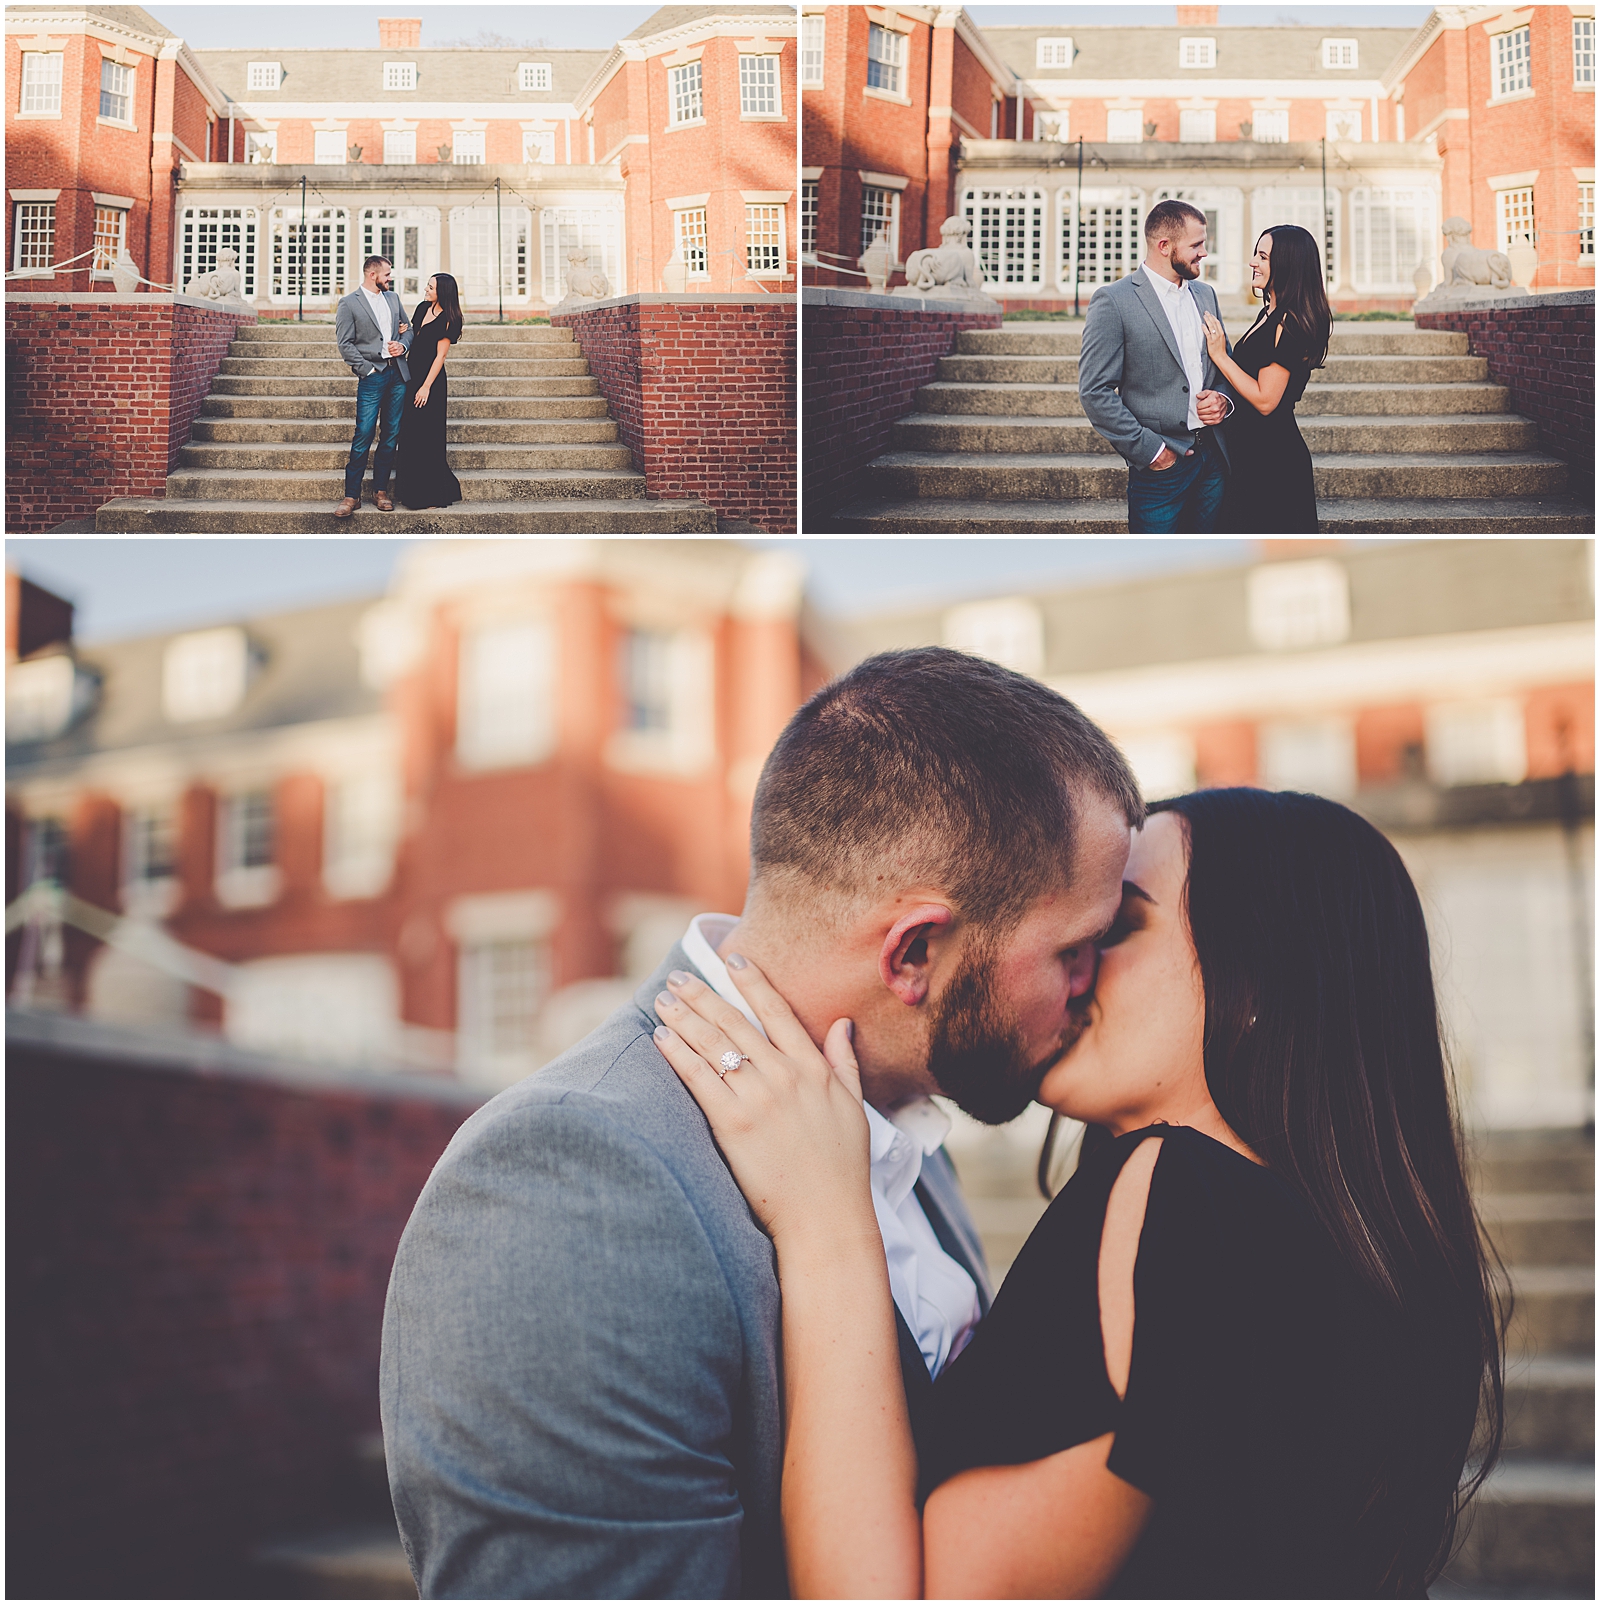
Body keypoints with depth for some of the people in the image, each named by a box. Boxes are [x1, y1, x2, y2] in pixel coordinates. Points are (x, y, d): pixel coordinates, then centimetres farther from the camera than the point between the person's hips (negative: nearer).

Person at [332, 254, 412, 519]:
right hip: (371, 376, -5)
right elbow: (345, 344, -7)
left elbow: (407, 329, 21)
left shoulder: (392, 297, 14)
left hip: (397, 374, 5)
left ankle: (380, 491, 15)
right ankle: (351, 496, -3)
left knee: (390, 436, 7)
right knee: (363, 436, -8)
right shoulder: (349, 304, -3)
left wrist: (403, 345, -1)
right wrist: (368, 369, -12)